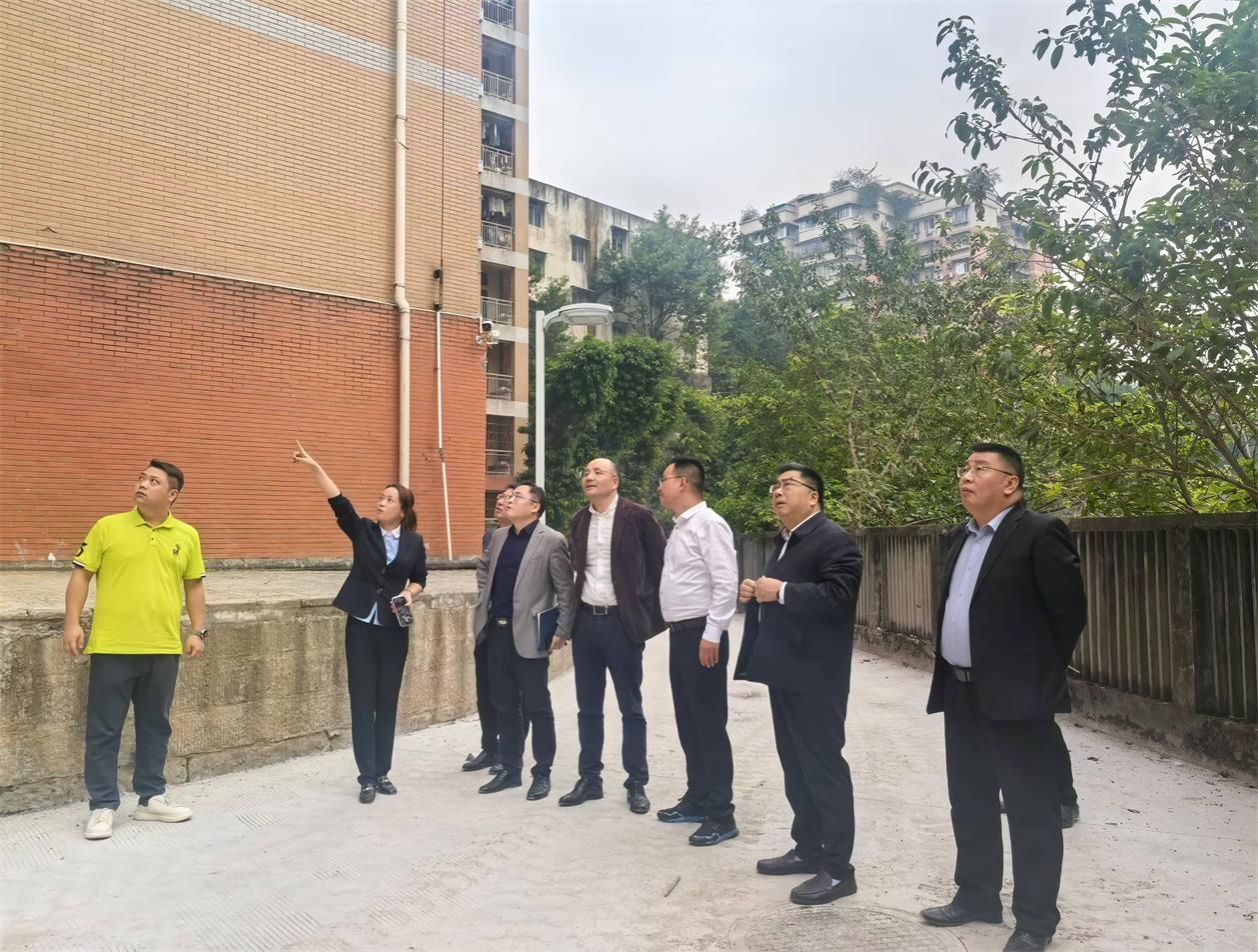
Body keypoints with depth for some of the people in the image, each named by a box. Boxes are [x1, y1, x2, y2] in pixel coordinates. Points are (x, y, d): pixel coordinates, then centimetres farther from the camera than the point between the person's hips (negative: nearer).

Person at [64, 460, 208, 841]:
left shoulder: (187, 535, 5)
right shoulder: (108, 527, -1)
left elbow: (194, 585, 12)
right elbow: (81, 575, 2)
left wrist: (199, 630, 6)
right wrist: (73, 623, -7)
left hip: (164, 649, 3)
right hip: (113, 647, -2)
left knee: (155, 726, 13)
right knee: (103, 730, 4)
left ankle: (151, 798, 25)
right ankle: (102, 806, 14)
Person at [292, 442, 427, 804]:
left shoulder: (414, 541, 2)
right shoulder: (363, 530, 0)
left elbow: (420, 578, 12)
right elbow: (339, 502, -12)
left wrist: (410, 593, -10)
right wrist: (315, 467, -22)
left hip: (394, 628, 1)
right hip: (361, 625, -1)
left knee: (388, 701, 7)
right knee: (362, 702, 1)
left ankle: (382, 772, 19)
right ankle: (367, 777, 8)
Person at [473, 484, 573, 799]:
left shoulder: (552, 541, -11)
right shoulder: (499, 536, 10)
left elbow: (566, 589, -10)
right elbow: (483, 568, 28)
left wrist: (562, 632, -12)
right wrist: (484, 600, 17)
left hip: (528, 636, -7)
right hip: (497, 631, 7)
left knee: (537, 708, 2)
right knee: (505, 706, 14)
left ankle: (542, 773, 15)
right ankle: (510, 769, 26)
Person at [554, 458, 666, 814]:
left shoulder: (638, 516, -6)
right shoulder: (579, 520, 10)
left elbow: (660, 564, -3)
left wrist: (650, 614, -5)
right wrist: (565, 621, 12)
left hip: (621, 622, -5)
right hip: (585, 621, 5)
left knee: (630, 708, 4)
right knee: (588, 707, 11)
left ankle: (636, 784, 14)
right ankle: (589, 779, 22)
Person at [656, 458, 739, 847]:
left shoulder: (709, 524, -14)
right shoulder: (680, 527, 14)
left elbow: (726, 584, -20)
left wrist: (712, 634, -22)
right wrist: (681, 631, 14)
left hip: (701, 633, -9)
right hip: (680, 633, 9)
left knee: (709, 724, -3)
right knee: (688, 722, 15)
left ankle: (721, 814, 4)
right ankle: (697, 799, 27)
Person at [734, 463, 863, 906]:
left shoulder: (834, 540, -12)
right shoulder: (785, 541, 18)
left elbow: (838, 595, -26)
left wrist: (781, 591, -22)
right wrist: (755, 593, 6)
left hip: (815, 676, -10)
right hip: (786, 672, 10)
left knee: (824, 767, -3)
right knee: (796, 765, 16)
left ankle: (838, 868, 6)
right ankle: (808, 848, 29)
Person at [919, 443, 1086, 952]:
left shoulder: (1039, 532, -12)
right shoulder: (959, 538, 13)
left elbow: (1069, 611, -12)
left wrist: (1040, 674, -5)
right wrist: (950, 671, 14)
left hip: (1014, 692, -8)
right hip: (960, 692, 8)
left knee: (1031, 809, 4)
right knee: (970, 802, 18)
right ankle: (976, 895, 33)